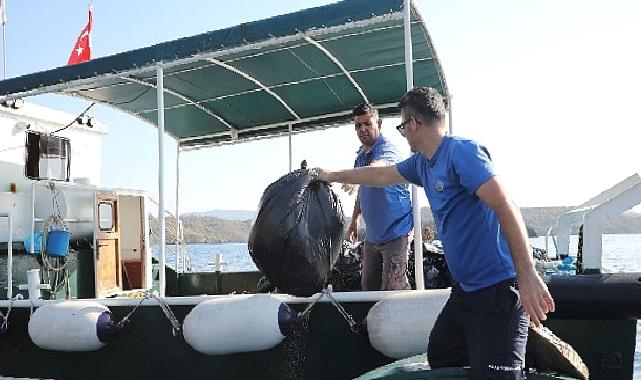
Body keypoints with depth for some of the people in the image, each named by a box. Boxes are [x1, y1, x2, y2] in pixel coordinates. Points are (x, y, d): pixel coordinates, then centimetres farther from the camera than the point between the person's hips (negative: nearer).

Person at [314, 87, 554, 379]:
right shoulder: (422, 163, 11)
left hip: (496, 289, -10)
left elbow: (506, 208, -24)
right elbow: (381, 176, 29)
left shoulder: (462, 152, -15)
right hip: (465, 287, 10)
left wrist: (528, 277, -30)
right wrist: (332, 176, 39)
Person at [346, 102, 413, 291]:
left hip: (394, 231, -9)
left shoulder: (387, 149, -16)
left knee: (393, 289, -9)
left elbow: (378, 167, -41)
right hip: (372, 234, 9)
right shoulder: (361, 154, 11)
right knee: (368, 287, 14)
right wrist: (354, 221, 22)